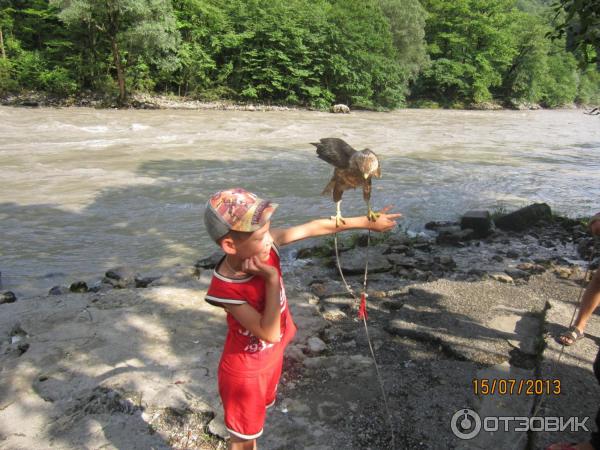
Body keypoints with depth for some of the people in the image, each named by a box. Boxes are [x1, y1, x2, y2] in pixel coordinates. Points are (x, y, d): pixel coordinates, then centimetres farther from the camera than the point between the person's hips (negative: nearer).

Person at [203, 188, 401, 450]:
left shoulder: (264, 244, -22)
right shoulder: (225, 289, -35)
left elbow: (316, 228, -13)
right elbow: (270, 333, -33)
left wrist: (367, 222, -6)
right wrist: (272, 278, -38)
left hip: (272, 356, 6)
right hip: (245, 371, -6)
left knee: (261, 408, 31)